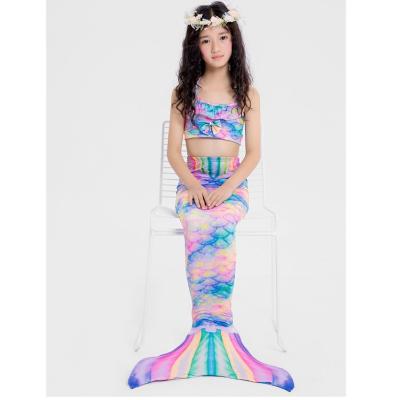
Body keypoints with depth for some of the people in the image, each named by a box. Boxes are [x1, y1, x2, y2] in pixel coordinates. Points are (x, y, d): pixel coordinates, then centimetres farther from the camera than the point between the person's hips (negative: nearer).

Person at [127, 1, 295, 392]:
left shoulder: (247, 93, 9)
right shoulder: (183, 92, 9)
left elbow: (254, 152, 3)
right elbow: (173, 150, 3)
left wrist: (227, 188, -14)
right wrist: (193, 186, -15)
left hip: (233, 182, 0)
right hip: (193, 182, 1)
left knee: (210, 229, -33)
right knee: (209, 231, -33)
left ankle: (206, 335, -28)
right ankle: (219, 332, -28)